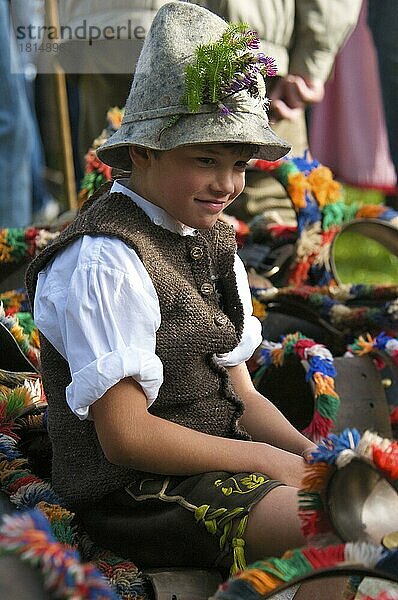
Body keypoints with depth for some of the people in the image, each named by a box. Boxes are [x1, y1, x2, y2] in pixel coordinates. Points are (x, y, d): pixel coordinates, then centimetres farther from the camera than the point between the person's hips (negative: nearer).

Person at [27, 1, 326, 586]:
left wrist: (309, 453, -7)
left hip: (220, 459, 9)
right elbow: (126, 436, -19)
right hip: (137, 494, -9)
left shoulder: (214, 242, 12)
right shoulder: (103, 262, -17)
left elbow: (240, 395, 11)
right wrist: (266, 460, -14)